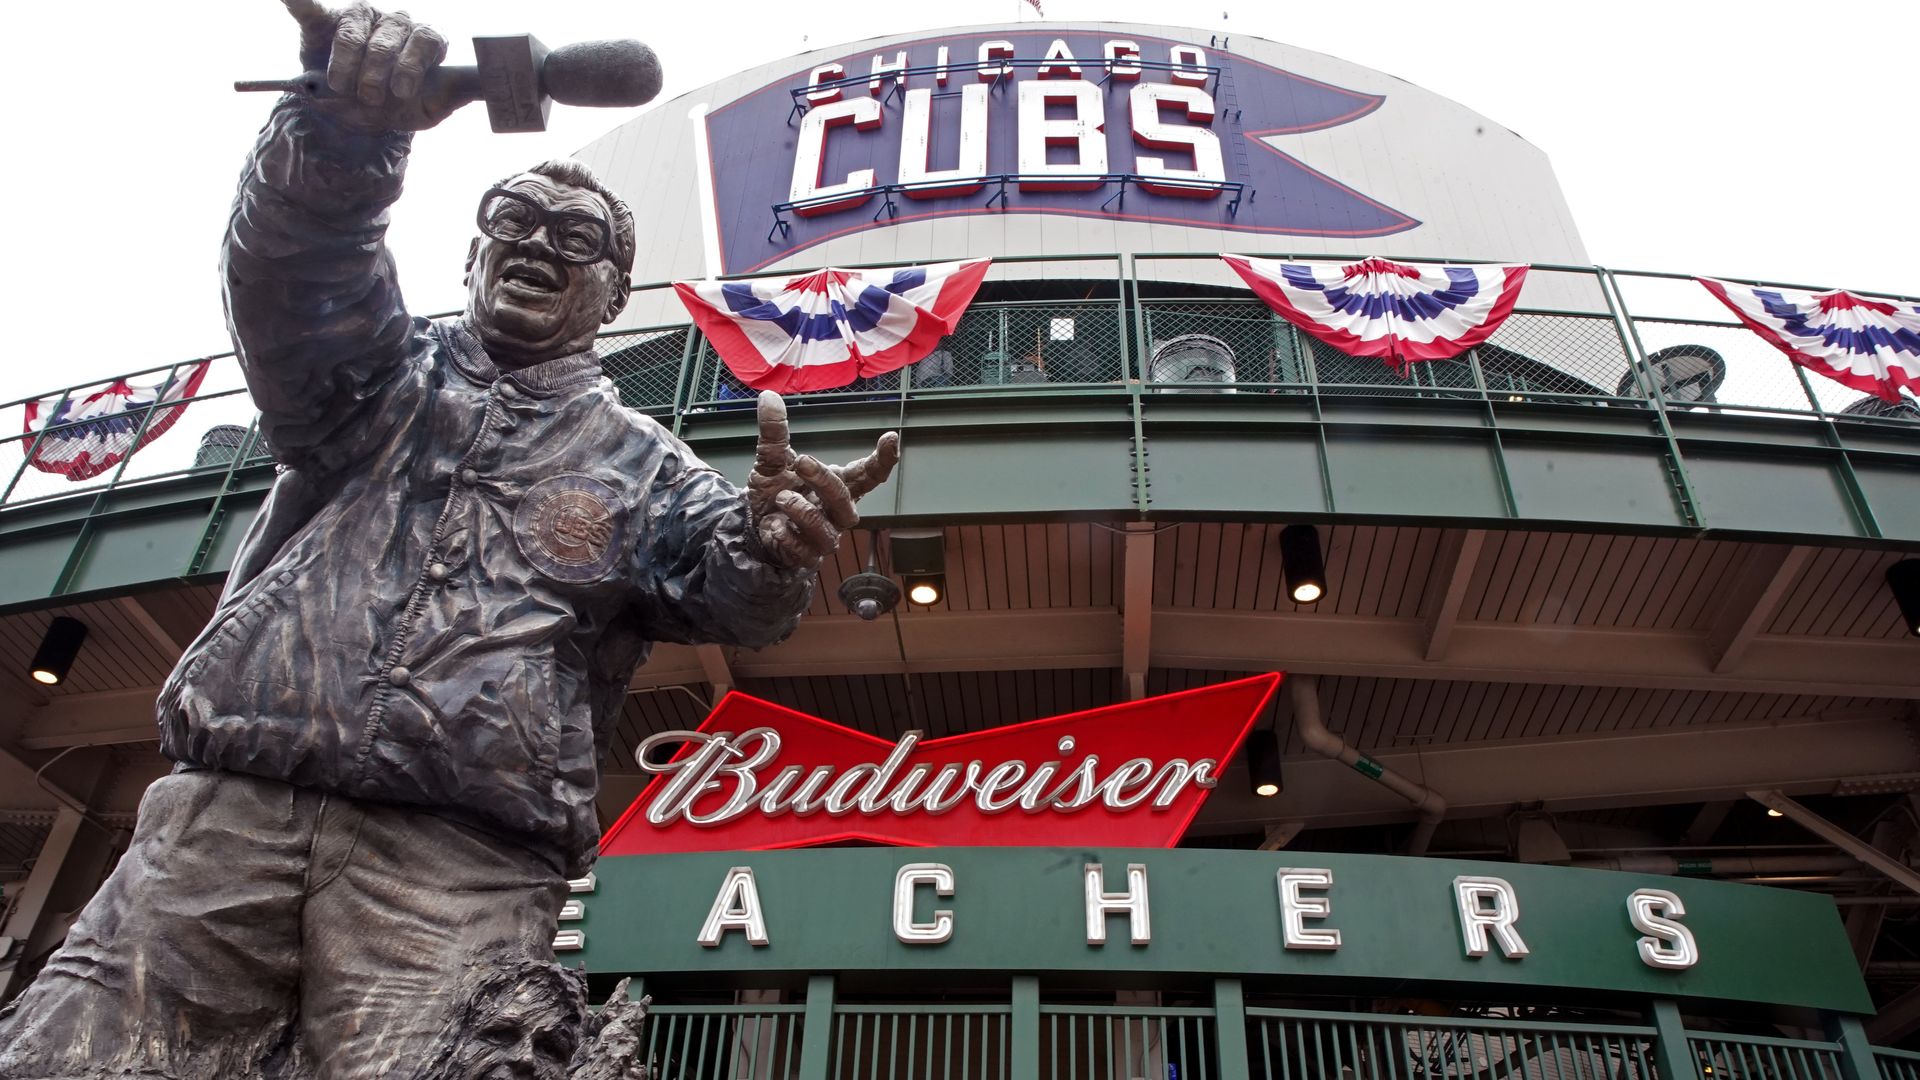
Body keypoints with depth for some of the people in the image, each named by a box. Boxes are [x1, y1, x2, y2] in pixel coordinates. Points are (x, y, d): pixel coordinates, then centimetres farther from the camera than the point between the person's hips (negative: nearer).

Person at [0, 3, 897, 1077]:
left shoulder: (638, 461, 18)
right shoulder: (389, 374, 22)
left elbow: (724, 583, 0)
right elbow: (291, 267, 2)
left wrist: (767, 541, -26)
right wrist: (342, 132, -20)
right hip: (230, 805, 2)